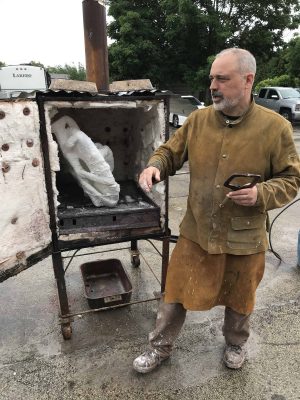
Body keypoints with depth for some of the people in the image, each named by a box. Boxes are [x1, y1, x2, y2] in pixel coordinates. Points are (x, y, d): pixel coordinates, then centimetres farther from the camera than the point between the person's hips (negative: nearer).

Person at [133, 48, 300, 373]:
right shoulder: (197, 120, -3)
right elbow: (170, 152, 6)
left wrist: (261, 194, -23)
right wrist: (154, 166, -16)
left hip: (244, 238, -1)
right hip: (196, 233, 2)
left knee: (238, 299, 22)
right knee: (176, 293, 14)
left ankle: (235, 343, 55)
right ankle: (160, 347, 41)